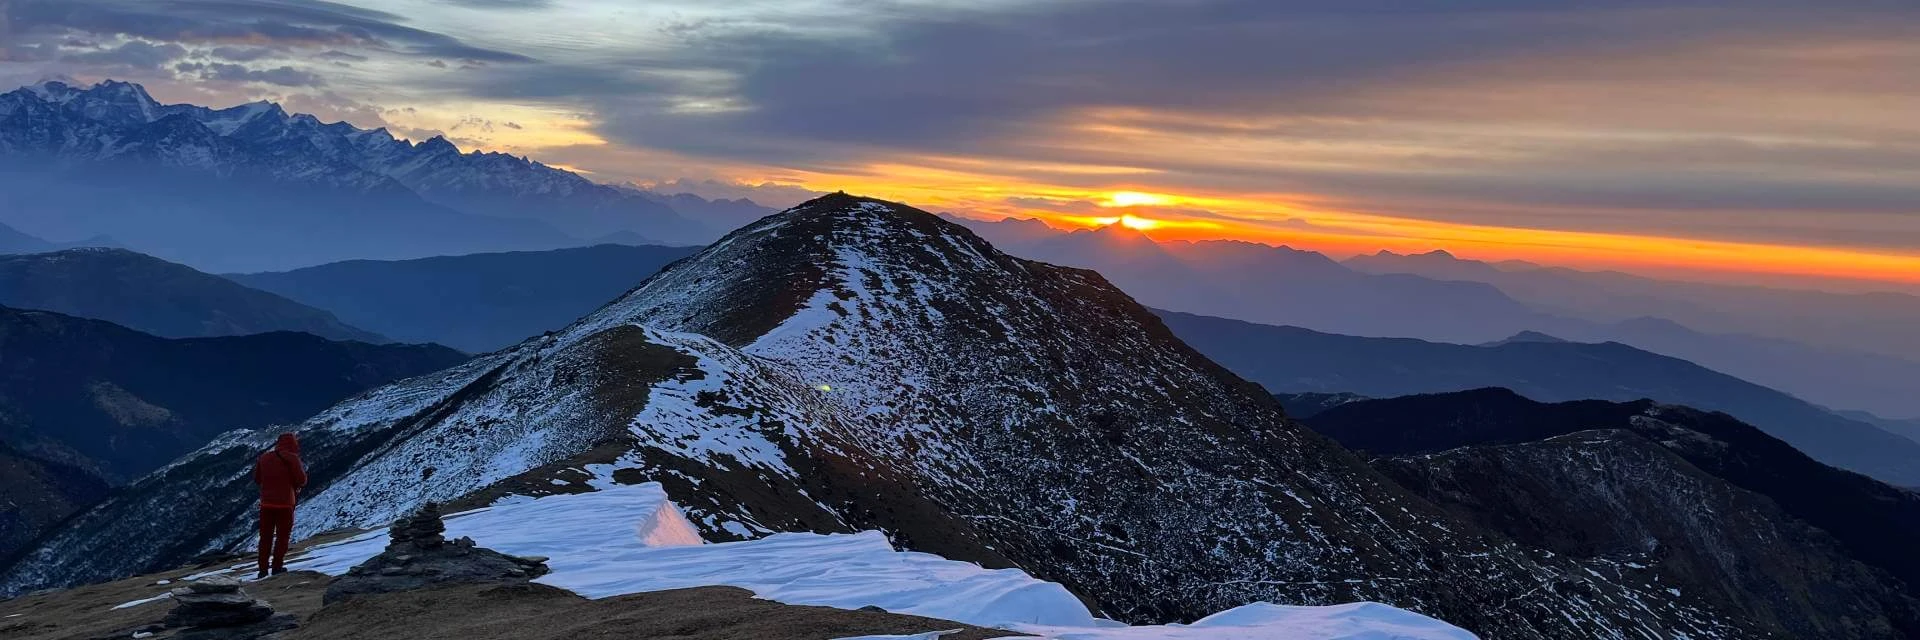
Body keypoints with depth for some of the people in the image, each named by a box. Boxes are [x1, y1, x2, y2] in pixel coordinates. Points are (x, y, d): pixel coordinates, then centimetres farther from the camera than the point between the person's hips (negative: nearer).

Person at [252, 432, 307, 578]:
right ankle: (277, 566, 7)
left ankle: (263, 569, 12)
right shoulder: (291, 458, -10)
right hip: (285, 503, -4)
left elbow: (257, 479, 13)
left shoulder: (264, 458, 5)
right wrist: (303, 471, 9)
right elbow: (301, 481, -11)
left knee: (266, 537, 12)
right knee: (282, 536, 8)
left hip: (266, 503, 4)